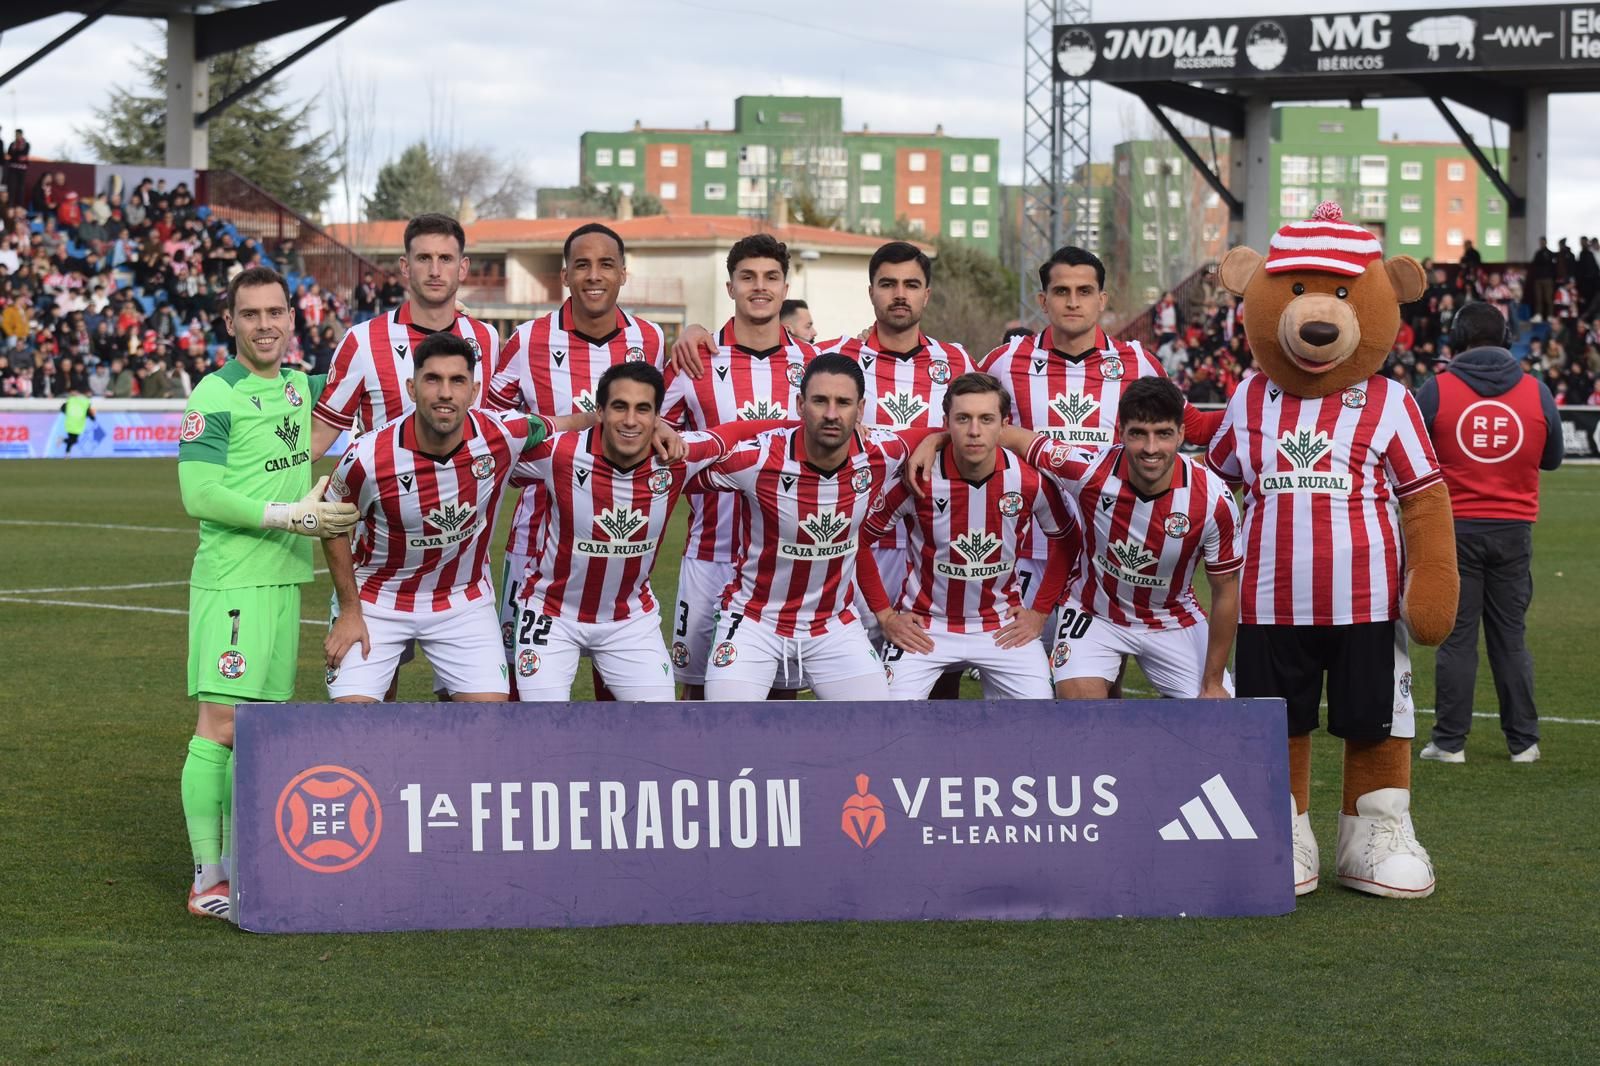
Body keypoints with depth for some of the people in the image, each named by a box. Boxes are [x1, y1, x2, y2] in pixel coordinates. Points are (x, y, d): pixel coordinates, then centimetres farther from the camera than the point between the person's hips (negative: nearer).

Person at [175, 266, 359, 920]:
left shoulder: (299, 387, 12)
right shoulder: (216, 395, -10)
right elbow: (198, 495, -16)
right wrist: (291, 515, -16)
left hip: (284, 580, 8)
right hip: (230, 580, -7)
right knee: (220, 725, -10)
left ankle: (240, 862, 17)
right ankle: (207, 880, -8)